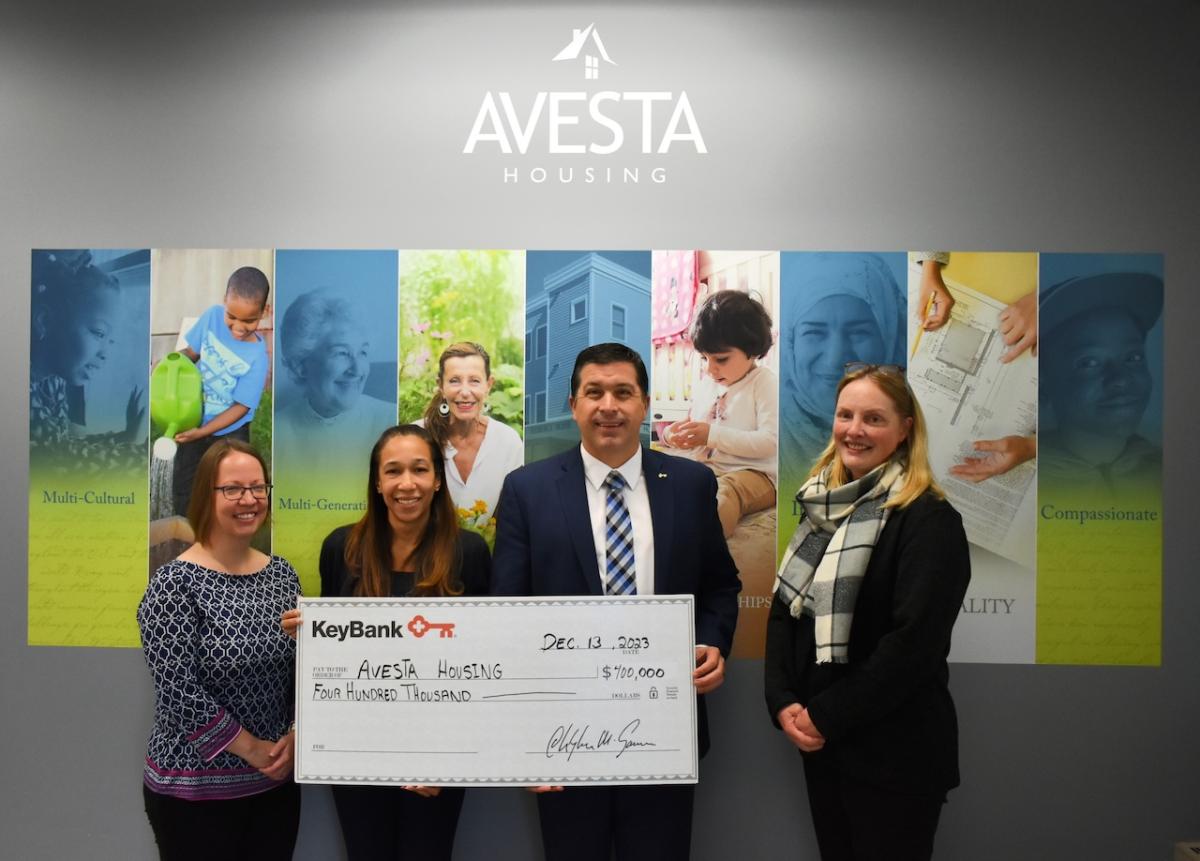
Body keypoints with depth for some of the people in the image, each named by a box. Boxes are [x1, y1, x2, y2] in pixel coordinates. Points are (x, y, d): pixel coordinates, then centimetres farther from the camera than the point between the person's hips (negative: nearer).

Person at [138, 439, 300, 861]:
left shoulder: (282, 574, 3)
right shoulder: (173, 584, -14)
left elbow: (303, 668, 6)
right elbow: (179, 693, -18)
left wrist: (293, 738, -6)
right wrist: (252, 748, -13)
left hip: (278, 778, 5)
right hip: (195, 788, -5)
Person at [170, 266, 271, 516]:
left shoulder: (258, 357, -28)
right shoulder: (212, 316, -19)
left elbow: (241, 406, -22)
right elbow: (191, 352, -3)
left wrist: (202, 432, -28)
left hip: (229, 432, -4)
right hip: (194, 420, 4)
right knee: (182, 483, 21)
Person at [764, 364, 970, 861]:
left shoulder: (929, 520, -12)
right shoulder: (822, 509, 7)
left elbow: (914, 642, -19)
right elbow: (784, 610, 6)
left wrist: (827, 717, -16)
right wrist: (782, 702, -7)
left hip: (894, 750, -6)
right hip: (819, 744, 6)